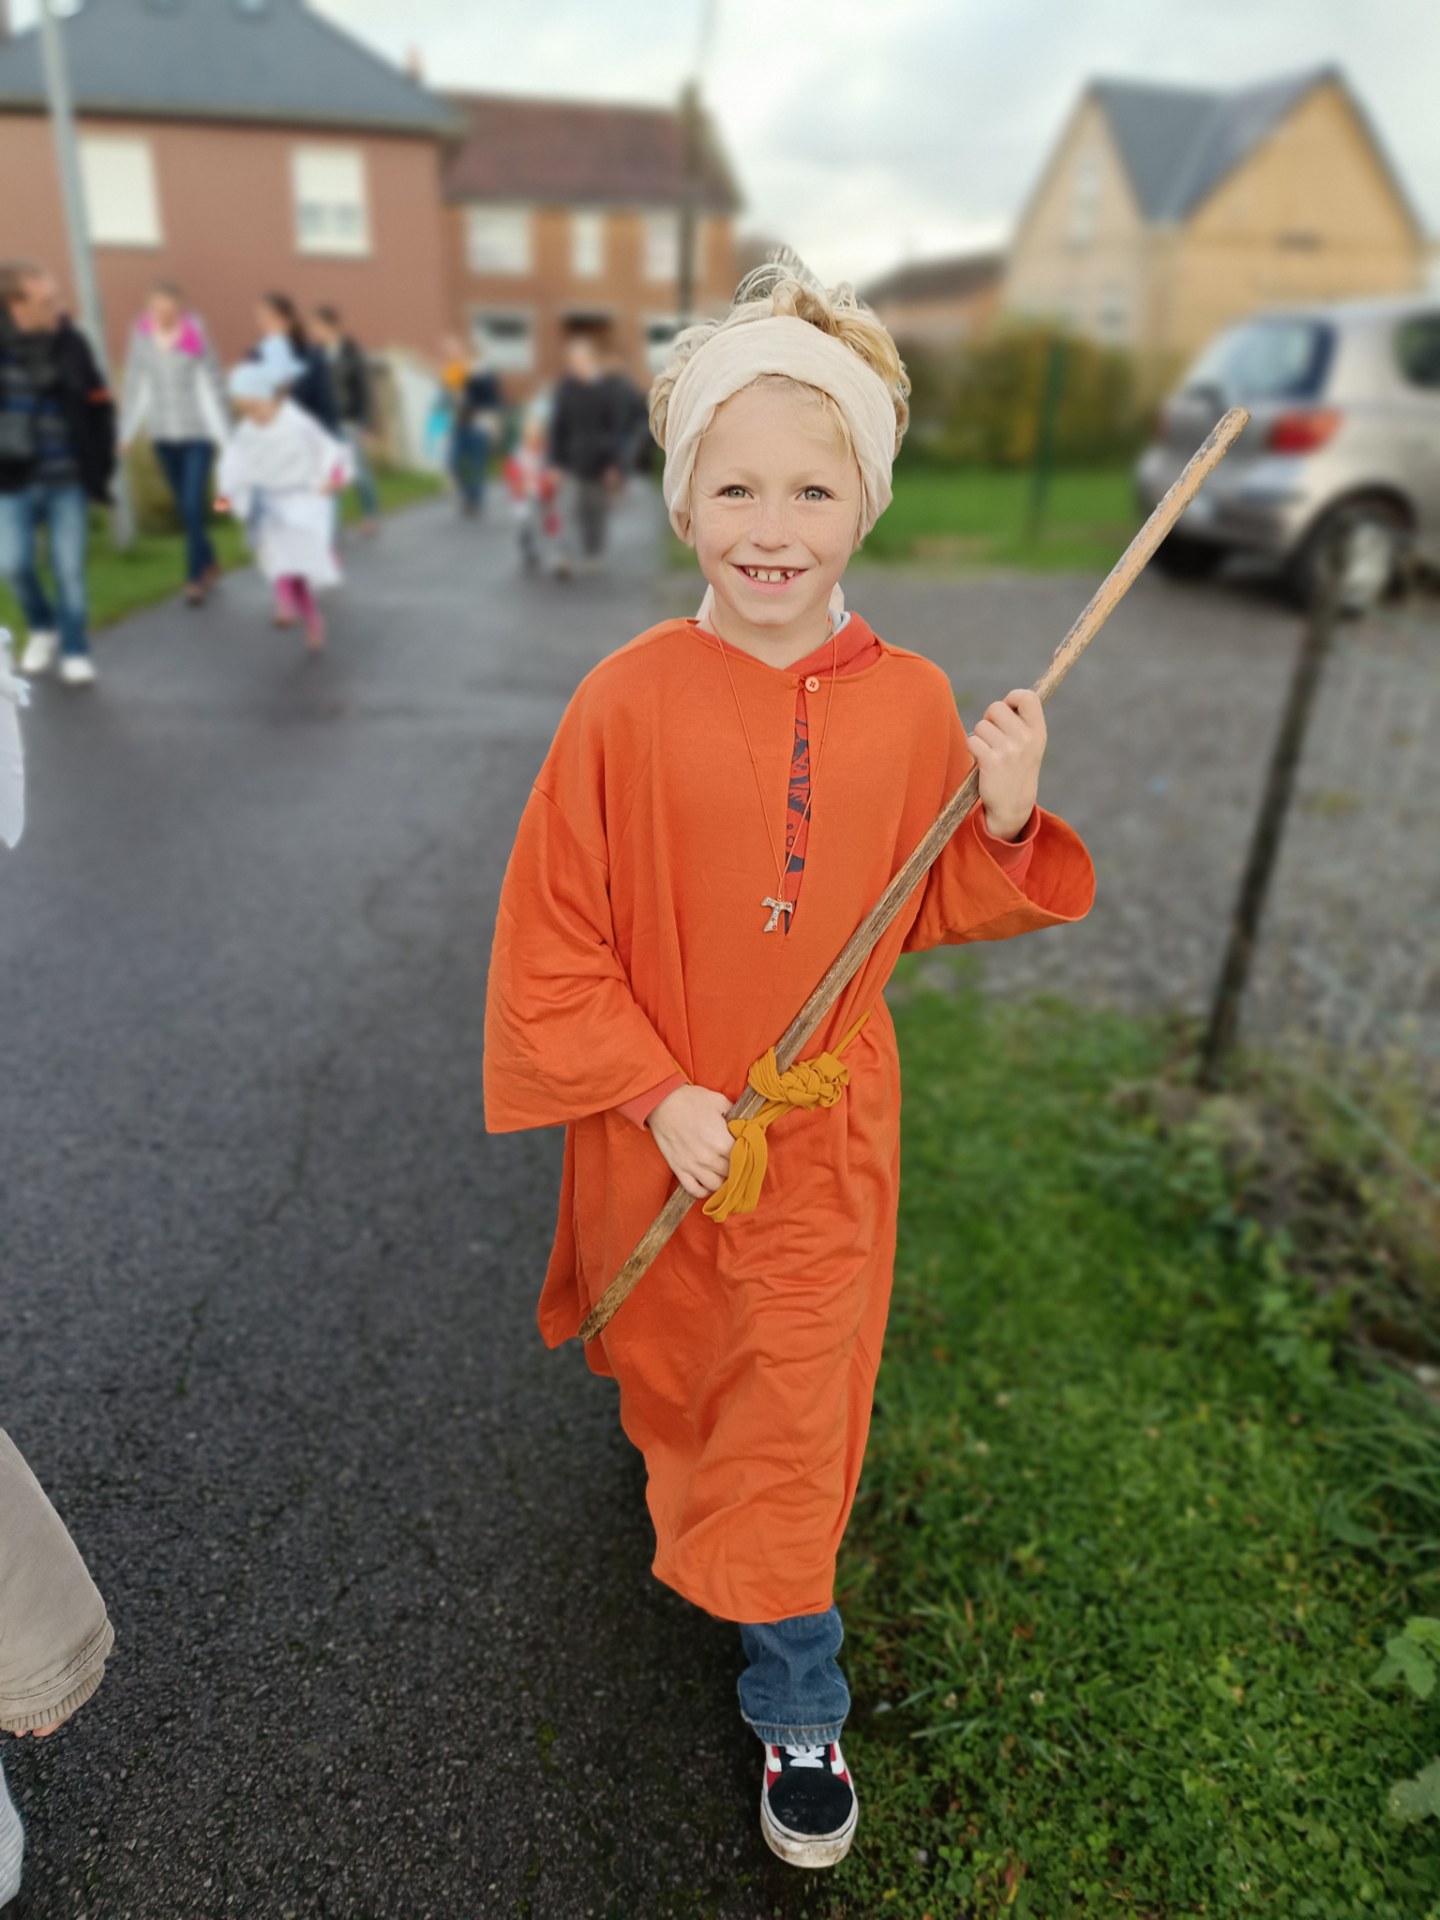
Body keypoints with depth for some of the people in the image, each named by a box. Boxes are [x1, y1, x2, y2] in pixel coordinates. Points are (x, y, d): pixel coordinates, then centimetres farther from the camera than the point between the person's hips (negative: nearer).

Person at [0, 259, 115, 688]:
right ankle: (42, 627, 26)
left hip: (67, 481, 0)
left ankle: (75, 650, 14)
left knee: (69, 569, 0)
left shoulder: (72, 343, -3)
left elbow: (100, 410, 2)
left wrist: (100, 470, -2)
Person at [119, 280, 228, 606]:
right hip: (163, 435, 4)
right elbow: (136, 385, 8)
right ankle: (209, 565, 27)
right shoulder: (141, 335, 1)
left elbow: (212, 387, -4)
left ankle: (195, 578, -1)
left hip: (197, 434, -4)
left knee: (193, 506, -10)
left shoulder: (196, 335, -8)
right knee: (184, 507, 11)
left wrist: (224, 435, -7)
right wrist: (126, 432, 8)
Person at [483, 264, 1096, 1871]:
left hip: (826, 1125, 1)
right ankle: (683, 1489, 63)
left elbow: (926, 912, 2)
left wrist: (1004, 820, -16)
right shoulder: (627, 701, -17)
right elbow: (553, 942, -11)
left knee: (794, 1420, 13)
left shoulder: (910, 701, -9)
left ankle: (795, 1709, 38)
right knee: (678, 1370, 25)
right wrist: (658, 1095, -16)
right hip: (659, 1125, 0)